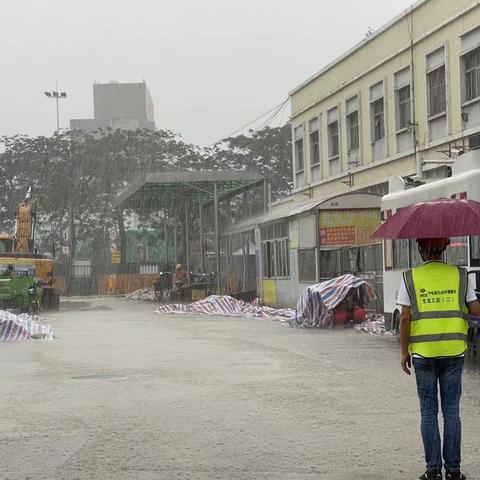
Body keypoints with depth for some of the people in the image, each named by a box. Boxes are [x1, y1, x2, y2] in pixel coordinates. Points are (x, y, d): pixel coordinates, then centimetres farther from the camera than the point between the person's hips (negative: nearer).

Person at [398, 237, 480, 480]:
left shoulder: (410, 278, -3)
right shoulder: (459, 275, 1)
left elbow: (405, 318, -6)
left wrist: (404, 352, 2)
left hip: (423, 352, -1)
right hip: (454, 351, 1)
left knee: (428, 411, 5)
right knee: (451, 410, 7)